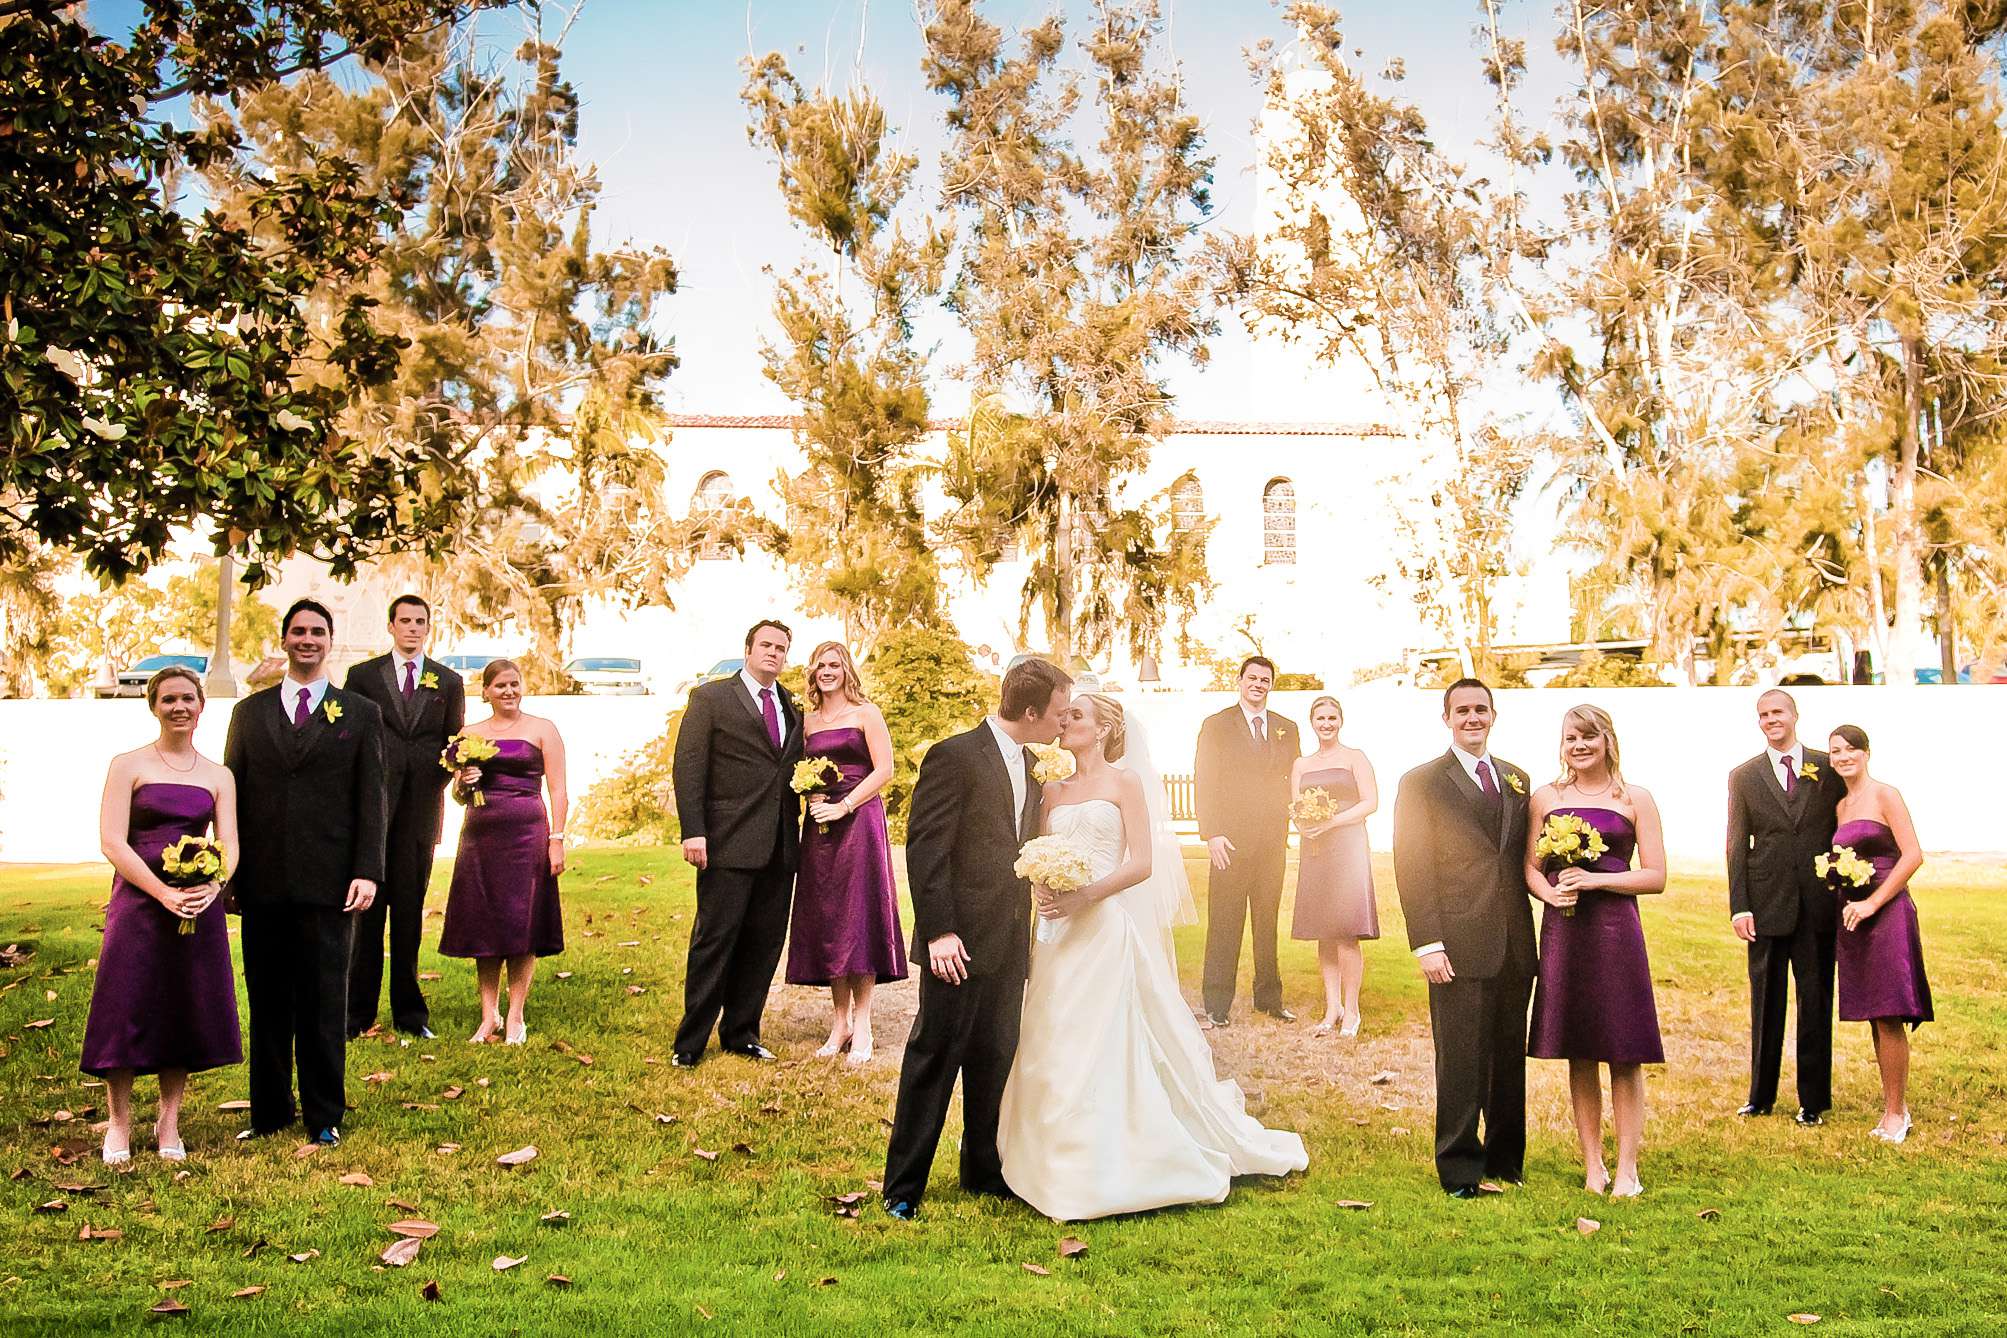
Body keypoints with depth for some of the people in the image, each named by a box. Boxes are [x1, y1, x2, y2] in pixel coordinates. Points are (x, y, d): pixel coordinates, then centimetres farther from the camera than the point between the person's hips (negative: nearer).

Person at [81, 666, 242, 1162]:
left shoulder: (219, 776, 9)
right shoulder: (128, 766, 0)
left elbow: (229, 845, 4)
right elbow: (112, 841, -7)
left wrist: (211, 886, -17)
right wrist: (163, 893, -18)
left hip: (198, 905, 3)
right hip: (139, 902, -3)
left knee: (185, 1011, 6)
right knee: (127, 1009, 0)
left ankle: (169, 1124, 19)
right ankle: (119, 1125, 16)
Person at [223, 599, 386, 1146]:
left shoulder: (360, 713, 6)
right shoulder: (250, 711, 12)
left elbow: (371, 798, 2)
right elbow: (232, 795, 11)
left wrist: (368, 871, -7)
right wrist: (225, 872, 5)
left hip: (329, 884, -2)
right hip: (262, 882, 2)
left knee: (324, 1003, 4)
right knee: (267, 1002, 9)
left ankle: (324, 1116, 14)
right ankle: (269, 1111, 20)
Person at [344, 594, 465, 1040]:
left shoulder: (449, 682, 11)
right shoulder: (362, 676, 8)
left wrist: (438, 783, -5)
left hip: (421, 808, 1)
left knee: (410, 910, 6)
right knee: (365, 910, 0)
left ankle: (409, 1010, 12)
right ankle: (358, 1009, 7)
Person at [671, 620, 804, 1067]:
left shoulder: (793, 708, 16)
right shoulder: (710, 697, 0)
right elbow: (688, 766, -6)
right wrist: (693, 832, -14)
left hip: (780, 845, 5)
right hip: (729, 843, -5)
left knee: (764, 943, 9)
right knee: (715, 941, -2)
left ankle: (741, 1032, 22)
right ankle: (690, 1042, 8)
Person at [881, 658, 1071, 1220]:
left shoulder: (1027, 765, 12)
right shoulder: (954, 756, -13)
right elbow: (925, 847, -16)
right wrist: (939, 932, -20)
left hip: (1009, 941, 7)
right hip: (962, 941, -7)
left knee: (995, 1060, 15)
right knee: (935, 1058, 1)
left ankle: (984, 1170, 30)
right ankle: (903, 1187, 12)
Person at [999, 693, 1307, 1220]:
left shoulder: (1125, 781, 1)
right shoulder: (1053, 791, 16)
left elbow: (1141, 864, -7)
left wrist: (1084, 897, -17)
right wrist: (1041, 890, -9)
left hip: (1107, 927, -5)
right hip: (1059, 933, 5)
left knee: (1111, 1046, -7)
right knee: (1056, 1050, 4)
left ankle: (1111, 1170, 4)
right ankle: (1062, 1166, 15)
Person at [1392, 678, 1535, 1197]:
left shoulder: (1517, 779, 14)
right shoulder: (1422, 783, -2)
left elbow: (1524, 857, 16)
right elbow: (1412, 868, -6)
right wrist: (1427, 944, -12)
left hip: (1515, 946, 5)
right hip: (1459, 948, -5)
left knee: (1510, 1060, 12)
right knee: (1461, 1062, 0)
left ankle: (1505, 1159, 25)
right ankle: (1459, 1168, 12)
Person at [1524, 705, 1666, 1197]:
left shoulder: (1635, 799, 3)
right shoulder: (1546, 798, 9)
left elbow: (1656, 876, -1)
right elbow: (1530, 866, 10)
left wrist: (1596, 879, -13)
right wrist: (1550, 893, -11)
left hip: (1616, 930, -2)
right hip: (1564, 931, 2)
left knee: (1625, 1056, 0)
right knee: (1579, 1055, 8)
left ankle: (1627, 1168, 9)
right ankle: (1592, 1164, 17)